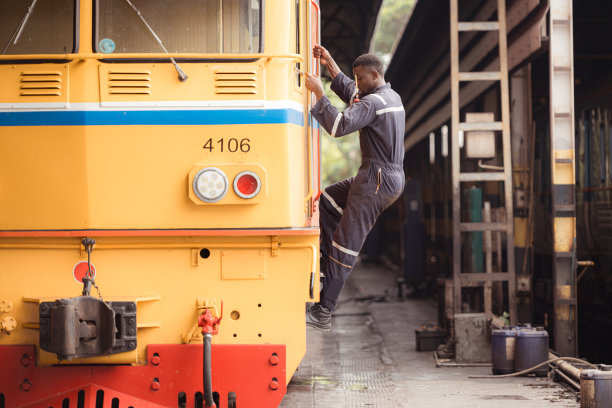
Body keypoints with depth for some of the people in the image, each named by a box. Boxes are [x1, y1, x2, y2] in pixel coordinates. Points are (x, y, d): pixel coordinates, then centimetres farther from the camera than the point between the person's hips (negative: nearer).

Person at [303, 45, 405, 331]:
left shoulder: (373, 102, -16)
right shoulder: (392, 97, 16)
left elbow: (339, 125, -29)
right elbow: (349, 93, 28)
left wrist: (318, 92, -22)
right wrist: (330, 64, 22)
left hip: (377, 180, -10)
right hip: (392, 177, 10)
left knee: (346, 244, -6)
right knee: (327, 200, 21)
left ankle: (323, 312, -3)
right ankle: (326, 267, 14)